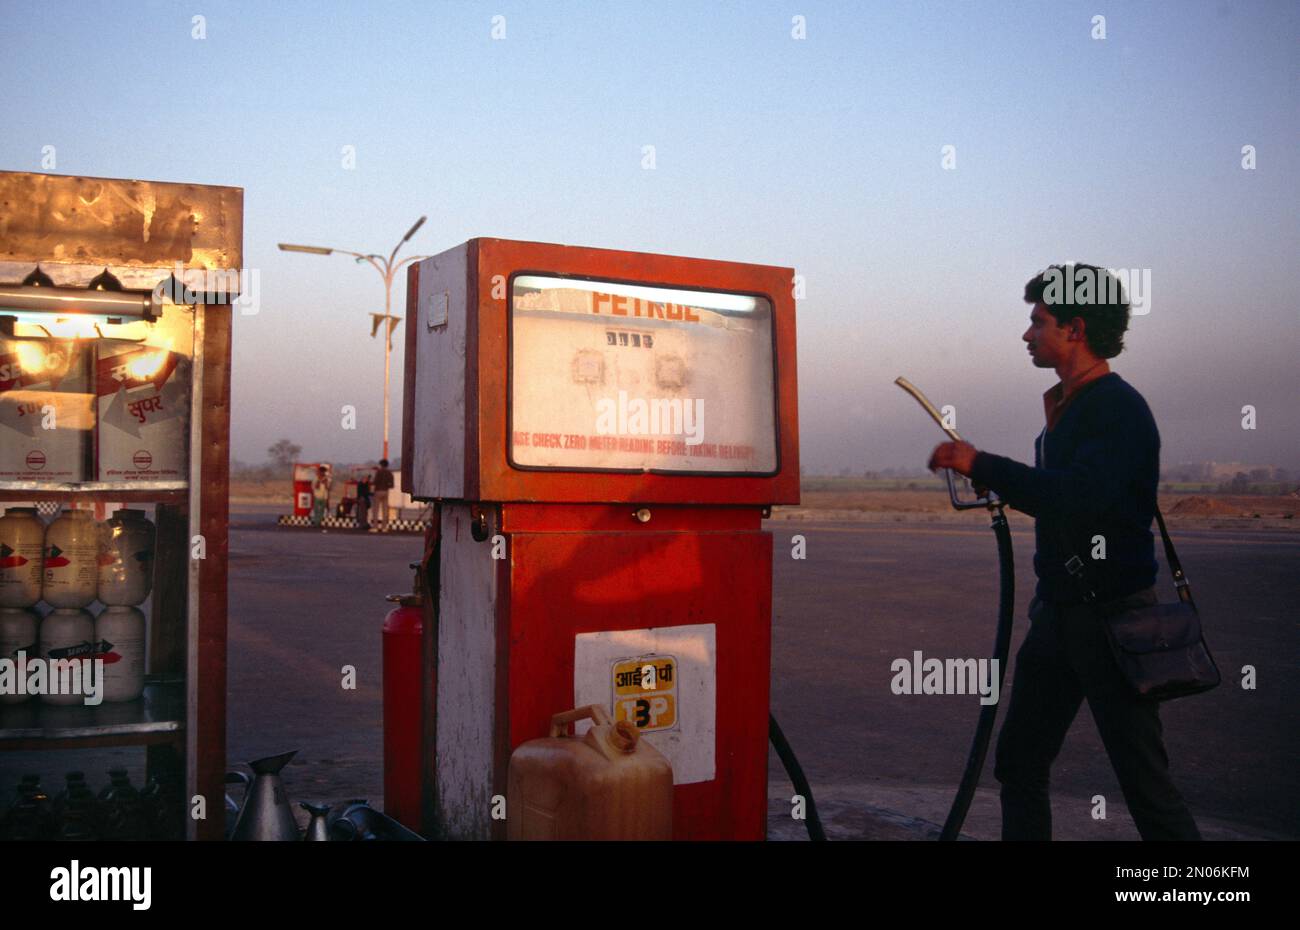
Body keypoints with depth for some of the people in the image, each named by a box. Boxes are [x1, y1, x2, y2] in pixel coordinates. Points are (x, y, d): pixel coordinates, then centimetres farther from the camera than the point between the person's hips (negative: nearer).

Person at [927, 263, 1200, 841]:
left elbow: (1081, 496, -30)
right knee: (1019, 762, 14)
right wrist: (1000, 487, 6)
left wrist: (983, 466, -23)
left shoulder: (1117, 407, -16)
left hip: (1112, 614, -9)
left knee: (1142, 778, -2)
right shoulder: (1067, 405, 14)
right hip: (1060, 612, 10)